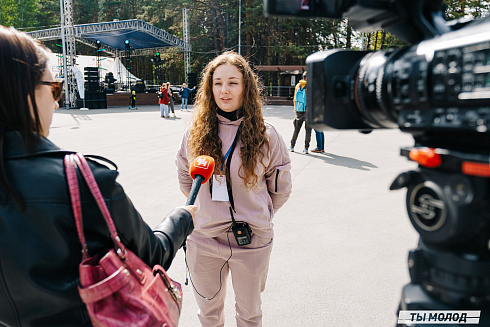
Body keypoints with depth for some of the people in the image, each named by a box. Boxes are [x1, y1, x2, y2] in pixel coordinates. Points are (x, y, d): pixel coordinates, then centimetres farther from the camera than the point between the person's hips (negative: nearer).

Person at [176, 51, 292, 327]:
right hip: (203, 240, 2)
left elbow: (280, 190, 3)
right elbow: (185, 179, 12)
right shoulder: (196, 132, -4)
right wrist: (207, 211, 11)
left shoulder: (266, 135, -9)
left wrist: (257, 216, 6)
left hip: (252, 242, -1)